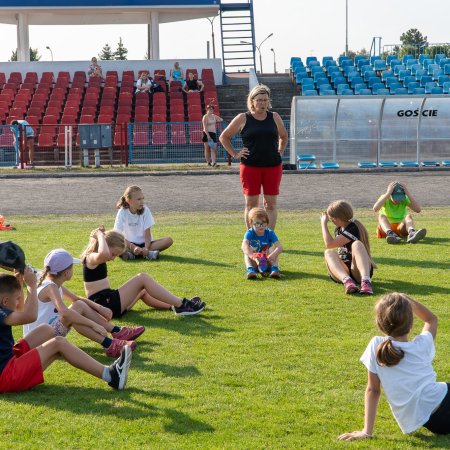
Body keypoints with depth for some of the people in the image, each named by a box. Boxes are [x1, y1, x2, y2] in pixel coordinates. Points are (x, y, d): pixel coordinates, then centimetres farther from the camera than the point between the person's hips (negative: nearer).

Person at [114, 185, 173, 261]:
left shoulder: (145, 210, -3)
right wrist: (133, 247, -29)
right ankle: (148, 253, -38)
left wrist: (146, 248, -27)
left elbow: (147, 233, -7)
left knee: (169, 240, -21)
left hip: (143, 244, 3)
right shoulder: (122, 212, -8)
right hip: (129, 244, -3)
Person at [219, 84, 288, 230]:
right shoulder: (243, 119, 1)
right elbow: (224, 137, 8)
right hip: (250, 167, -2)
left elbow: (284, 136, 24)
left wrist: (279, 152, 11)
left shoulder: (274, 117, 7)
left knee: (271, 204, 3)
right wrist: (234, 154, 0)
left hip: (273, 166, 2)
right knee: (251, 203, 0)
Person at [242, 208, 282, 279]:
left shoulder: (269, 233, -11)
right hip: (254, 263, -1)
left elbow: (280, 247, -25)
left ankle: (274, 269, -35)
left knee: (273, 248, -21)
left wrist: (272, 256, -47)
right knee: (247, 252, -25)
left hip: (267, 263, 1)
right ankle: (250, 270, -45)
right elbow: (244, 246, -34)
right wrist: (254, 257, -52)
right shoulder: (250, 233, -14)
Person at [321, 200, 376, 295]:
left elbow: (329, 244, -17)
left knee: (357, 244, -33)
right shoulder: (338, 229, 16)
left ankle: (366, 281, -57)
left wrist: (324, 224, -8)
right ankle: (347, 281, -52)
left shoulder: (353, 229, -12)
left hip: (358, 272, -7)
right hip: (343, 271, 7)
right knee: (329, 253, -21)